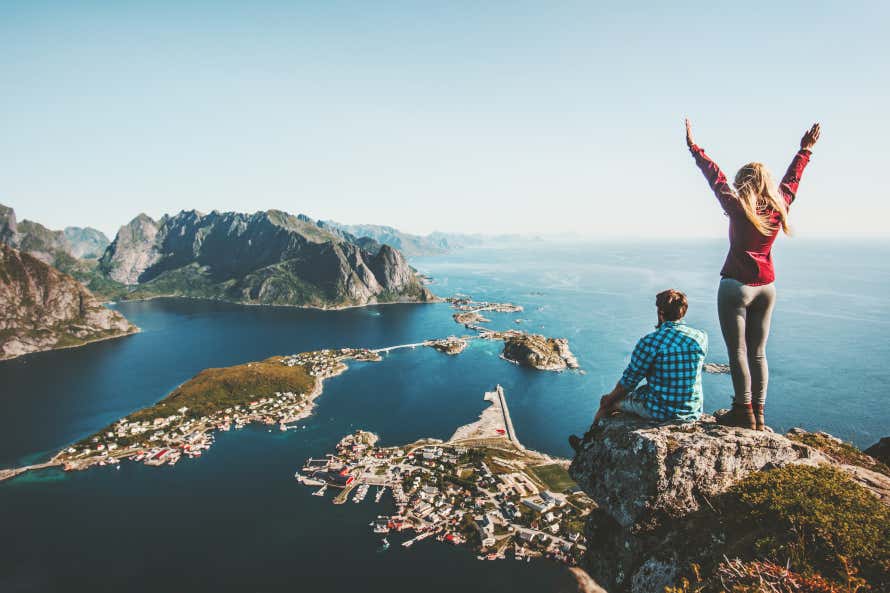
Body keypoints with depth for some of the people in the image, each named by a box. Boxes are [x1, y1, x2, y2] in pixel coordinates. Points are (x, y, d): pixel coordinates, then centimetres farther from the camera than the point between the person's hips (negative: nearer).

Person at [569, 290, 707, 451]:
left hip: (660, 412, -6)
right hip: (694, 412, 6)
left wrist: (610, 398, 7)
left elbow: (629, 380, -9)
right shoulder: (701, 337, -4)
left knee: (607, 401, 18)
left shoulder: (650, 342, -19)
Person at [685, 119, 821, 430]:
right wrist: (806, 149, 35)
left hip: (736, 286, -6)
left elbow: (716, 177, -8)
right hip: (766, 287, 6)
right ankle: (758, 414, 17)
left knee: (737, 351, 0)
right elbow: (791, 180, 19)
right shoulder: (779, 207, 2)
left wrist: (694, 147, -2)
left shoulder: (739, 209, -12)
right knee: (757, 352, 11)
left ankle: (744, 413, 3)